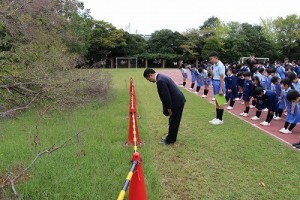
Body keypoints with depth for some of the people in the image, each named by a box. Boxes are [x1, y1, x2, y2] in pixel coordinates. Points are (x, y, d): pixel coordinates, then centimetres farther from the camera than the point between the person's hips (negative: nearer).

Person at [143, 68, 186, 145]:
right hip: (179, 100, 10)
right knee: (174, 121, 20)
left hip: (177, 102, -10)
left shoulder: (160, 81, -22)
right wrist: (168, 107, 19)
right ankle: (171, 137, 34)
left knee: (173, 122, 4)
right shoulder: (161, 77, 11)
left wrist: (169, 108, -14)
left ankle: (170, 140, 18)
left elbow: (166, 96, -23)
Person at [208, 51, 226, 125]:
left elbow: (222, 78, -19)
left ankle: (220, 119, 8)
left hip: (219, 84, -9)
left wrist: (221, 89, -20)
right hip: (215, 83, 9)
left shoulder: (220, 65, -17)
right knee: (217, 102, 14)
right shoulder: (215, 65, 10)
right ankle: (217, 118, 22)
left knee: (220, 102, -1)